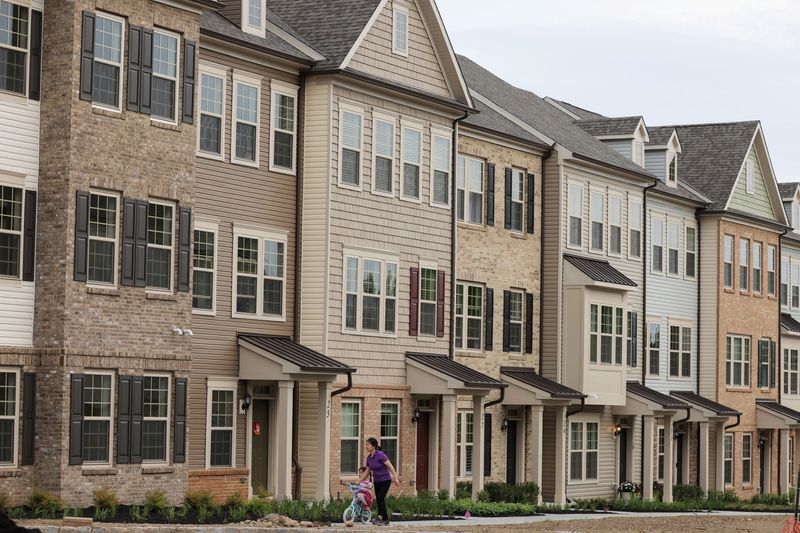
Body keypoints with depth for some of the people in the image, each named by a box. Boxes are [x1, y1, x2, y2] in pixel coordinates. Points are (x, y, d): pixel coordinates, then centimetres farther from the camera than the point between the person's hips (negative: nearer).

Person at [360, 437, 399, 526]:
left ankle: (380, 518, -21)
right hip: (376, 481, 7)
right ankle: (385, 520, 13)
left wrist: (396, 478, -23)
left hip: (385, 480, -7)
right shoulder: (369, 457, 2)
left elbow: (390, 467, -18)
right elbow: (368, 471, 13)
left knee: (381, 498, -20)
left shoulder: (380, 455, -19)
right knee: (379, 500, 5)